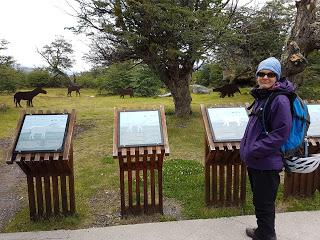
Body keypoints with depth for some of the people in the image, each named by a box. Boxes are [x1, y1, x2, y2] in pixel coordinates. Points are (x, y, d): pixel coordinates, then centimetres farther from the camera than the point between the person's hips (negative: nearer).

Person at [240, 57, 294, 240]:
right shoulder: (261, 97, 10)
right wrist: (246, 145, 9)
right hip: (254, 162, 9)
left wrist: (255, 151, -19)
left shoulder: (280, 100, -16)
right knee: (259, 200, 24)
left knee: (264, 204, 6)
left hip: (267, 163, -9)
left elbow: (281, 133, -20)